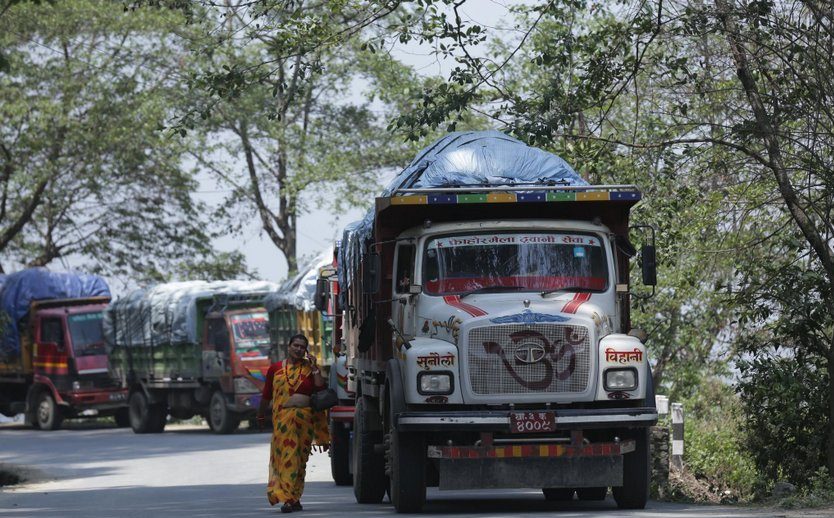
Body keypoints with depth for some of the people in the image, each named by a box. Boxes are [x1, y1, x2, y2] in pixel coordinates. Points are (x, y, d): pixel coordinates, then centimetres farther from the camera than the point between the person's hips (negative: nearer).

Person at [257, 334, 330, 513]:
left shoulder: (309, 368, 9)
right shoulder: (275, 369, 8)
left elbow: (320, 389, -4)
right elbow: (266, 395, 17)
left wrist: (314, 368, -7)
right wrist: (261, 416, 25)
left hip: (305, 417, 1)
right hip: (283, 417, -1)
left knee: (299, 458, 4)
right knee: (286, 455, -11)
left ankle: (293, 498, 9)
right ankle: (289, 498, -14)